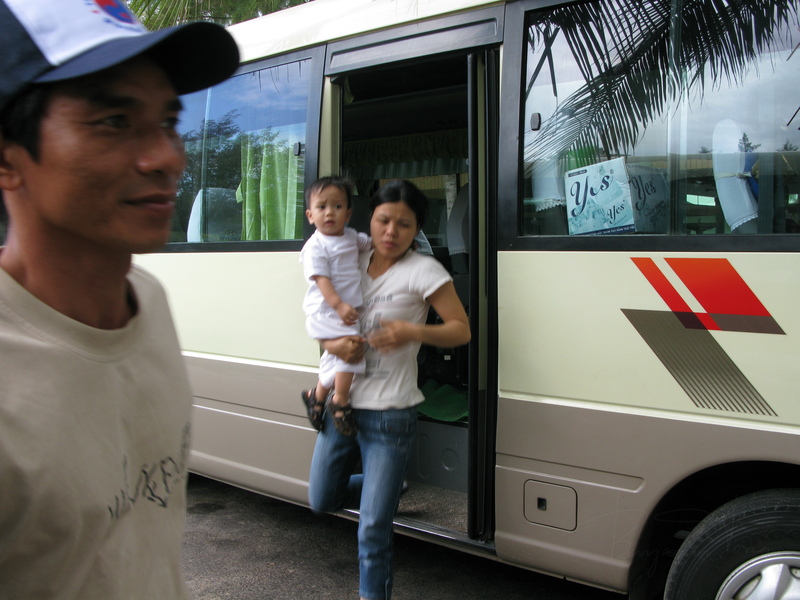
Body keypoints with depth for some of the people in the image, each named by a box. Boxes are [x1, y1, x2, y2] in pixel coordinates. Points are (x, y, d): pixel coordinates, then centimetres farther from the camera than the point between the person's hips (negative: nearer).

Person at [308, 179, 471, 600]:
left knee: (372, 531, -3)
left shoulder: (423, 271, -8)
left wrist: (412, 332, -25)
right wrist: (333, 345, -9)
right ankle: (385, 488, 45)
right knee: (321, 501, 20)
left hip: (388, 414, -6)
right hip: (341, 405, 6)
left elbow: (461, 330, -8)